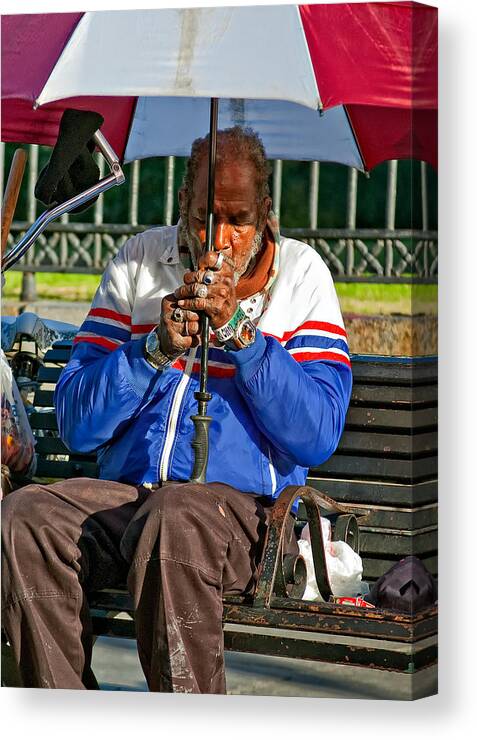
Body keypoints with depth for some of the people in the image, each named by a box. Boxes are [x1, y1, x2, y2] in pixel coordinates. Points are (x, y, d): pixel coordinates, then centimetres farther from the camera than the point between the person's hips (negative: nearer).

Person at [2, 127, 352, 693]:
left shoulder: (300, 273, 7)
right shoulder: (139, 262, 14)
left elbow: (318, 436, -5)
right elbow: (76, 426, 7)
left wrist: (239, 331, -12)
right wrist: (156, 346, -7)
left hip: (241, 504, -3)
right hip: (124, 494, 3)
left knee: (176, 517, -38)